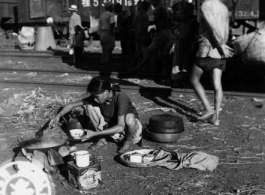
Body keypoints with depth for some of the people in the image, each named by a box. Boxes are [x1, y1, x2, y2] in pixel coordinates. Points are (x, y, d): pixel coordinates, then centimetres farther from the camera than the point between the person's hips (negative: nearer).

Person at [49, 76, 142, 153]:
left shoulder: (121, 98, -32)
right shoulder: (95, 98, -16)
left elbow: (120, 127, -37)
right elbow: (72, 105, -10)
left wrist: (94, 133, -40)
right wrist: (58, 116, -27)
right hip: (112, 128, 4)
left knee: (129, 118, -41)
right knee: (90, 107, -15)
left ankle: (128, 142, -8)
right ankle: (102, 139, 0)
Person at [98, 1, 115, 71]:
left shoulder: (102, 15, 15)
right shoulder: (110, 14, -10)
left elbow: (99, 27, 16)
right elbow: (112, 23, -29)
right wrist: (111, 31, -14)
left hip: (102, 34, 8)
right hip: (109, 34, -8)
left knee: (104, 52, 13)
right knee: (108, 53, -3)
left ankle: (102, 68, 14)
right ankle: (106, 69, -3)